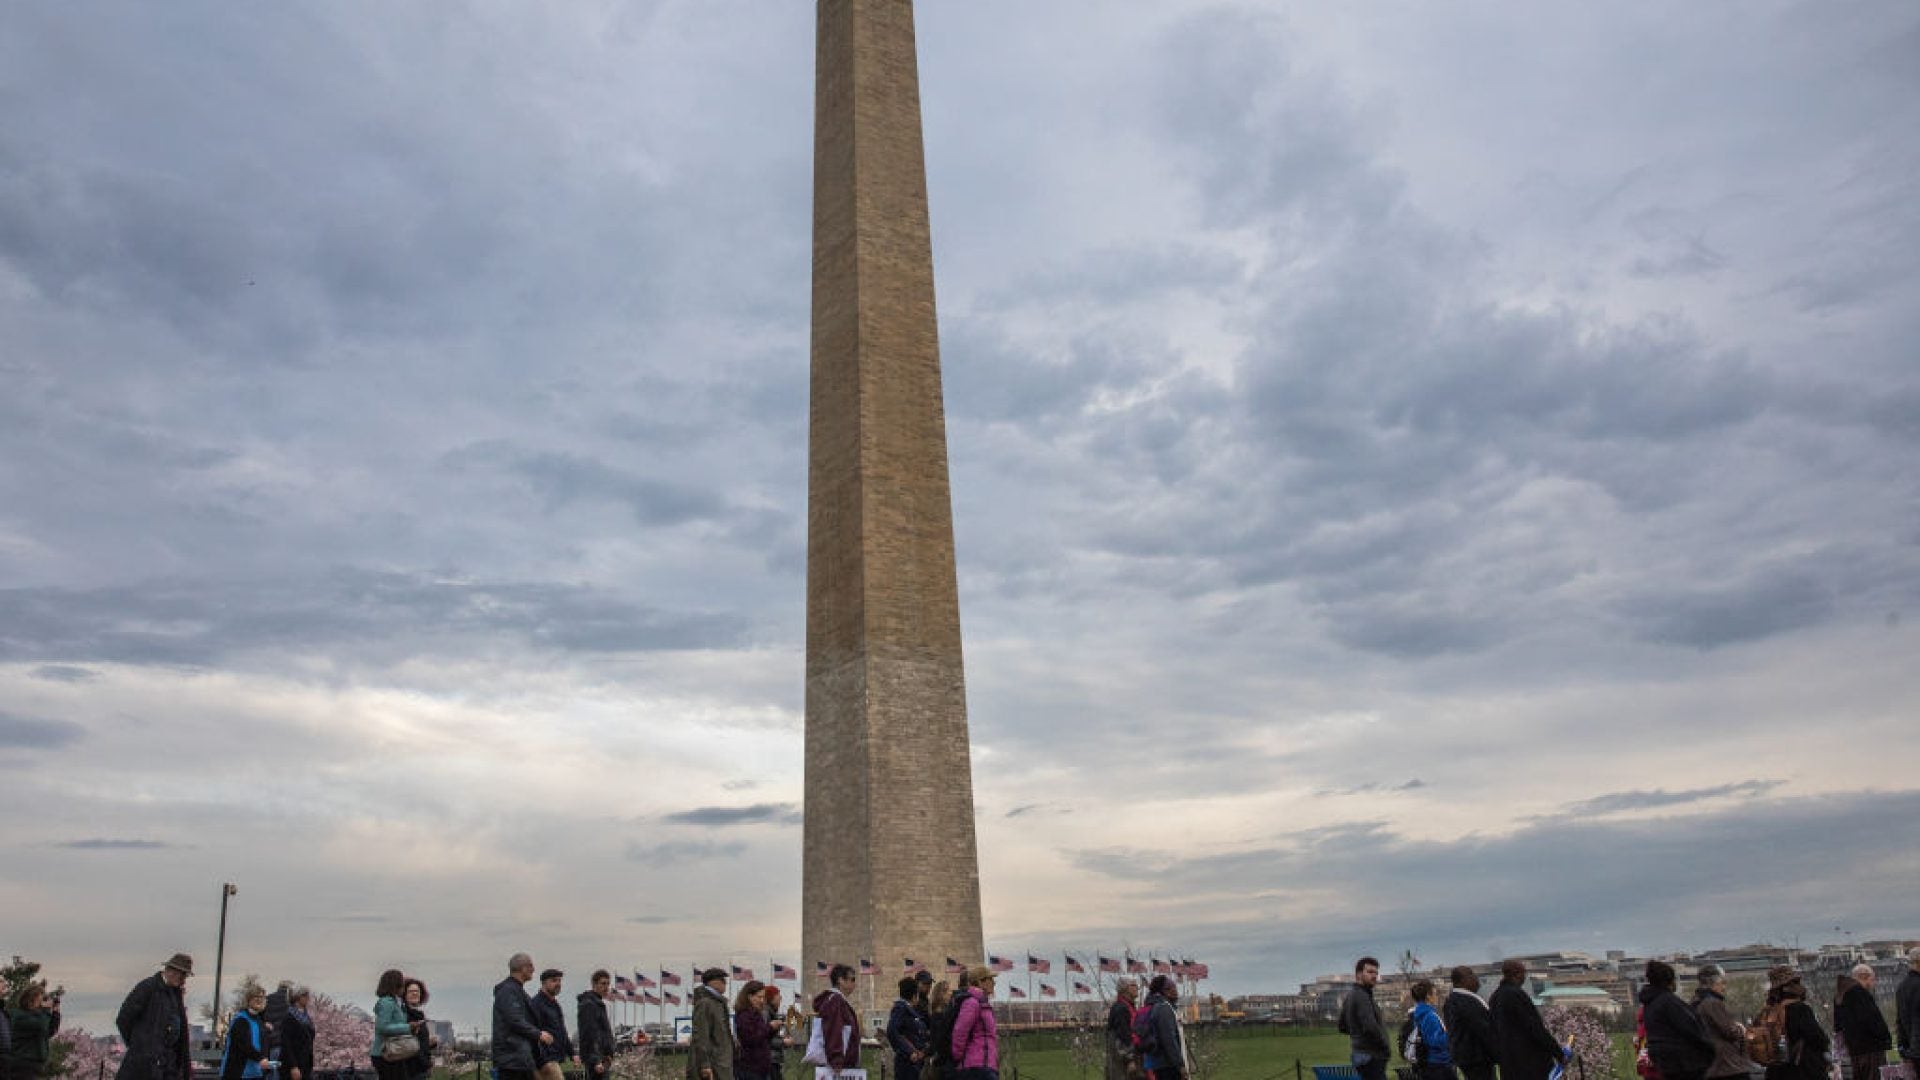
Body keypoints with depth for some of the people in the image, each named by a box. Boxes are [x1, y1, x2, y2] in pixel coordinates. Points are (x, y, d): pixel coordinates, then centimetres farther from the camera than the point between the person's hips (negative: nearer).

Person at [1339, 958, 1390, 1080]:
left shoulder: (1350, 995, 15)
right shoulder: (1361, 996, -15)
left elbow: (1343, 1027, 24)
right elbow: (1370, 1027, -26)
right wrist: (1387, 1048, -13)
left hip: (1359, 1054, 10)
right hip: (1371, 1057, -10)